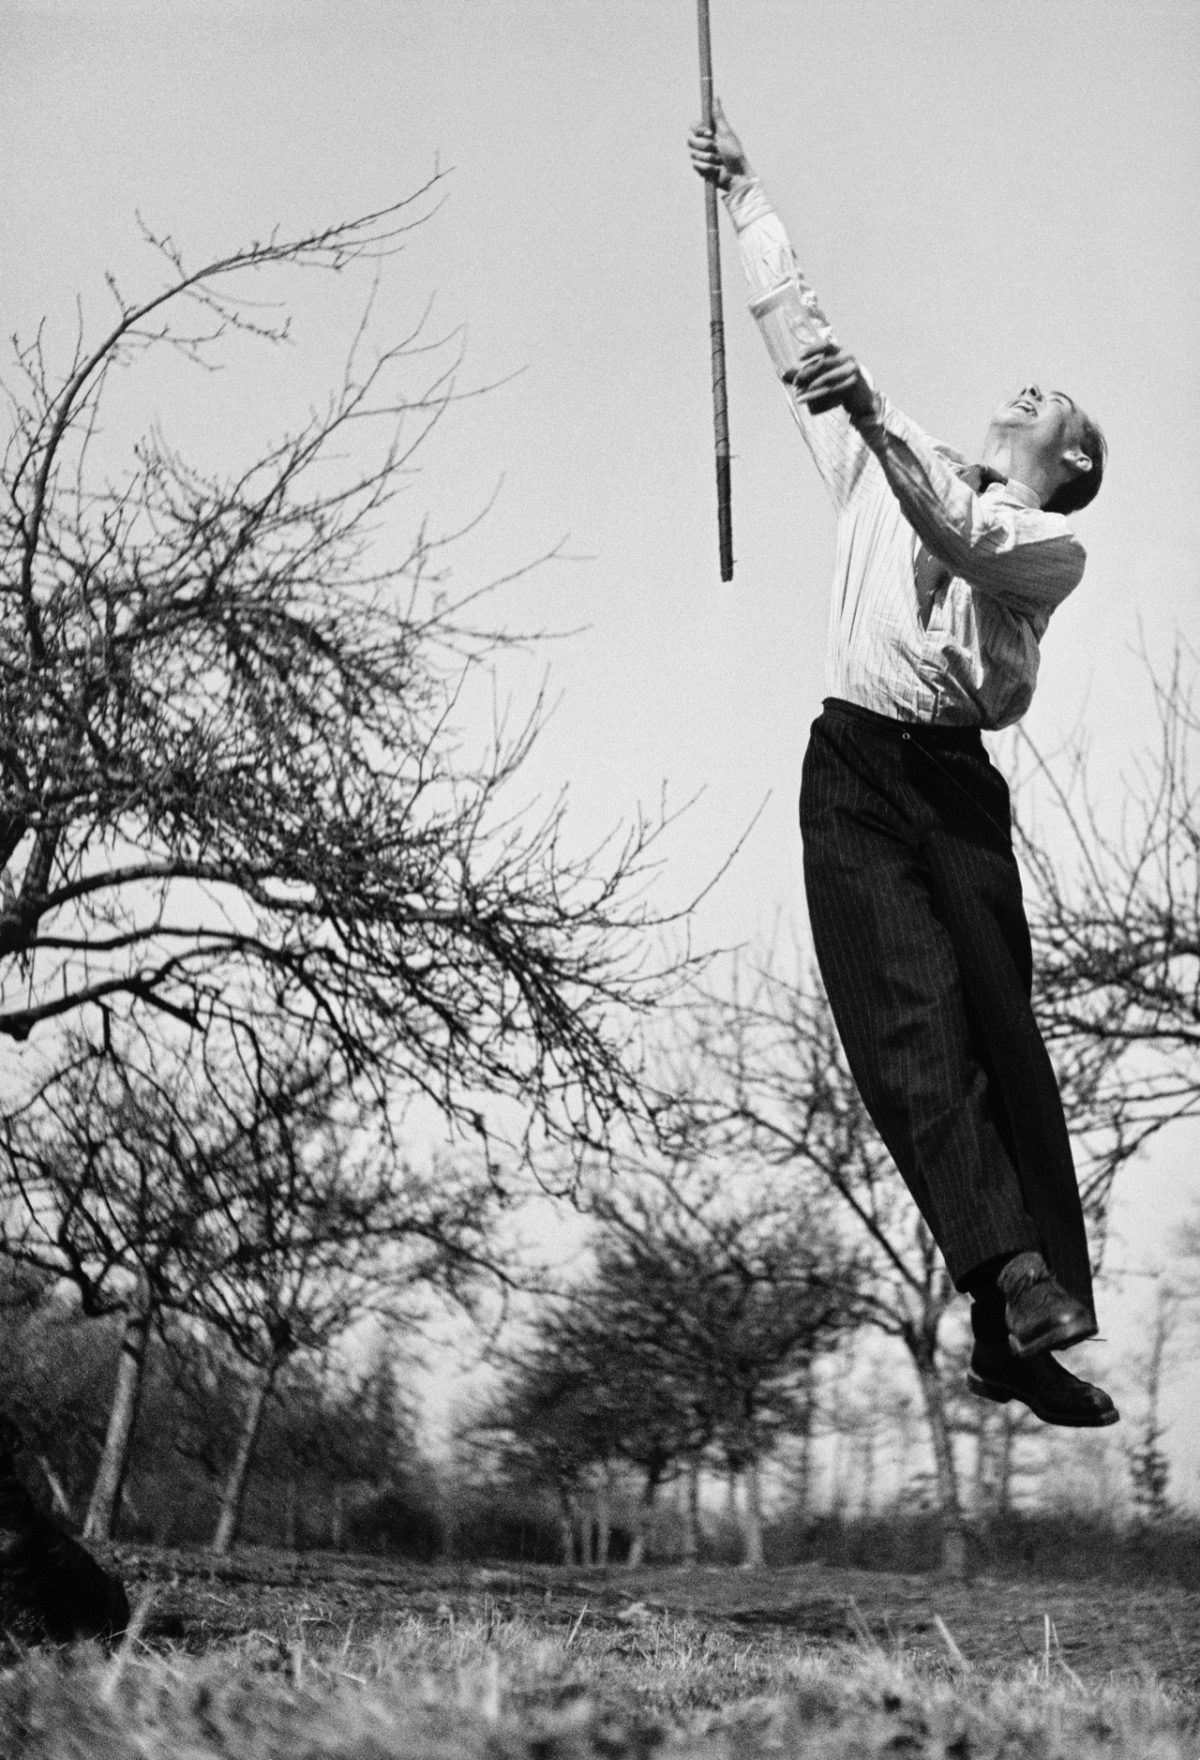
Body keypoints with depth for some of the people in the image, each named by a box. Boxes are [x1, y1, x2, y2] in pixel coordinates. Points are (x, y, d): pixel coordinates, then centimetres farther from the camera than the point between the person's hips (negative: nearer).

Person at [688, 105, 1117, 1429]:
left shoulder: (1051, 545, 12)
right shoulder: (894, 467, 22)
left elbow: (962, 542, -11)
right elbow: (794, 324, 25)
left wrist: (871, 417, -23)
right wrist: (743, 197, 25)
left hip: (959, 778, -1)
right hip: (857, 761, 1)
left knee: (1001, 1027, -8)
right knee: (911, 1017, -17)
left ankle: (1011, 1339, -11)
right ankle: (1020, 1275, -28)